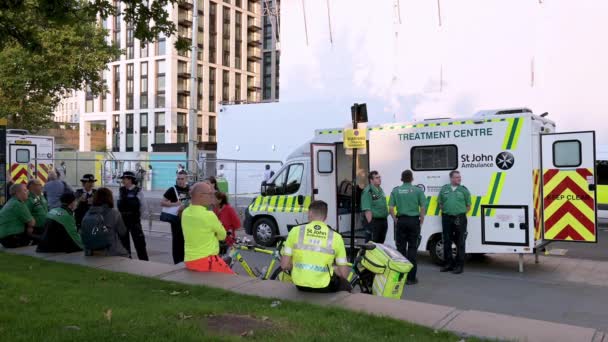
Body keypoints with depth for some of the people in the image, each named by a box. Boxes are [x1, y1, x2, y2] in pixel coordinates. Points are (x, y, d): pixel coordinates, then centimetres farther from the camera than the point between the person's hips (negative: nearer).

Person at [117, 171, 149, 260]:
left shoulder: (138, 191, -9)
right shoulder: (121, 190, 4)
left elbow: (142, 206, -2)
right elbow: (119, 204, 14)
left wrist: (137, 215, 5)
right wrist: (122, 214, 11)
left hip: (134, 220, -5)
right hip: (123, 220, 5)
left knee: (139, 241, -4)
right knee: (123, 240, 14)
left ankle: (144, 260, 3)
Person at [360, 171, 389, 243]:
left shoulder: (380, 190, 14)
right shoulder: (368, 191, -13)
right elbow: (367, 210, -18)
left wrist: (385, 221, 18)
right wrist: (370, 223, -22)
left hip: (383, 220, 9)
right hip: (373, 221, -9)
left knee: (380, 243, 15)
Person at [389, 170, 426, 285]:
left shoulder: (395, 191, 2)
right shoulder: (418, 190, -3)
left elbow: (391, 208, -2)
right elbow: (422, 208, -7)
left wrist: (395, 220, 10)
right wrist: (421, 221, 4)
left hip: (401, 220, 2)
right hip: (414, 221, -1)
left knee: (401, 248, 8)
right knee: (412, 248, 3)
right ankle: (411, 277, 3)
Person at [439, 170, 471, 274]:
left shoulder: (464, 190, 4)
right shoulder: (444, 189, 8)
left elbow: (468, 206, 7)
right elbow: (440, 203, 15)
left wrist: (461, 213, -2)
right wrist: (445, 212, 3)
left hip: (460, 218, -2)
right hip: (447, 218, 2)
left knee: (460, 242, -1)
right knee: (447, 241, 9)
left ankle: (459, 265, 7)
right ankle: (448, 263, 21)